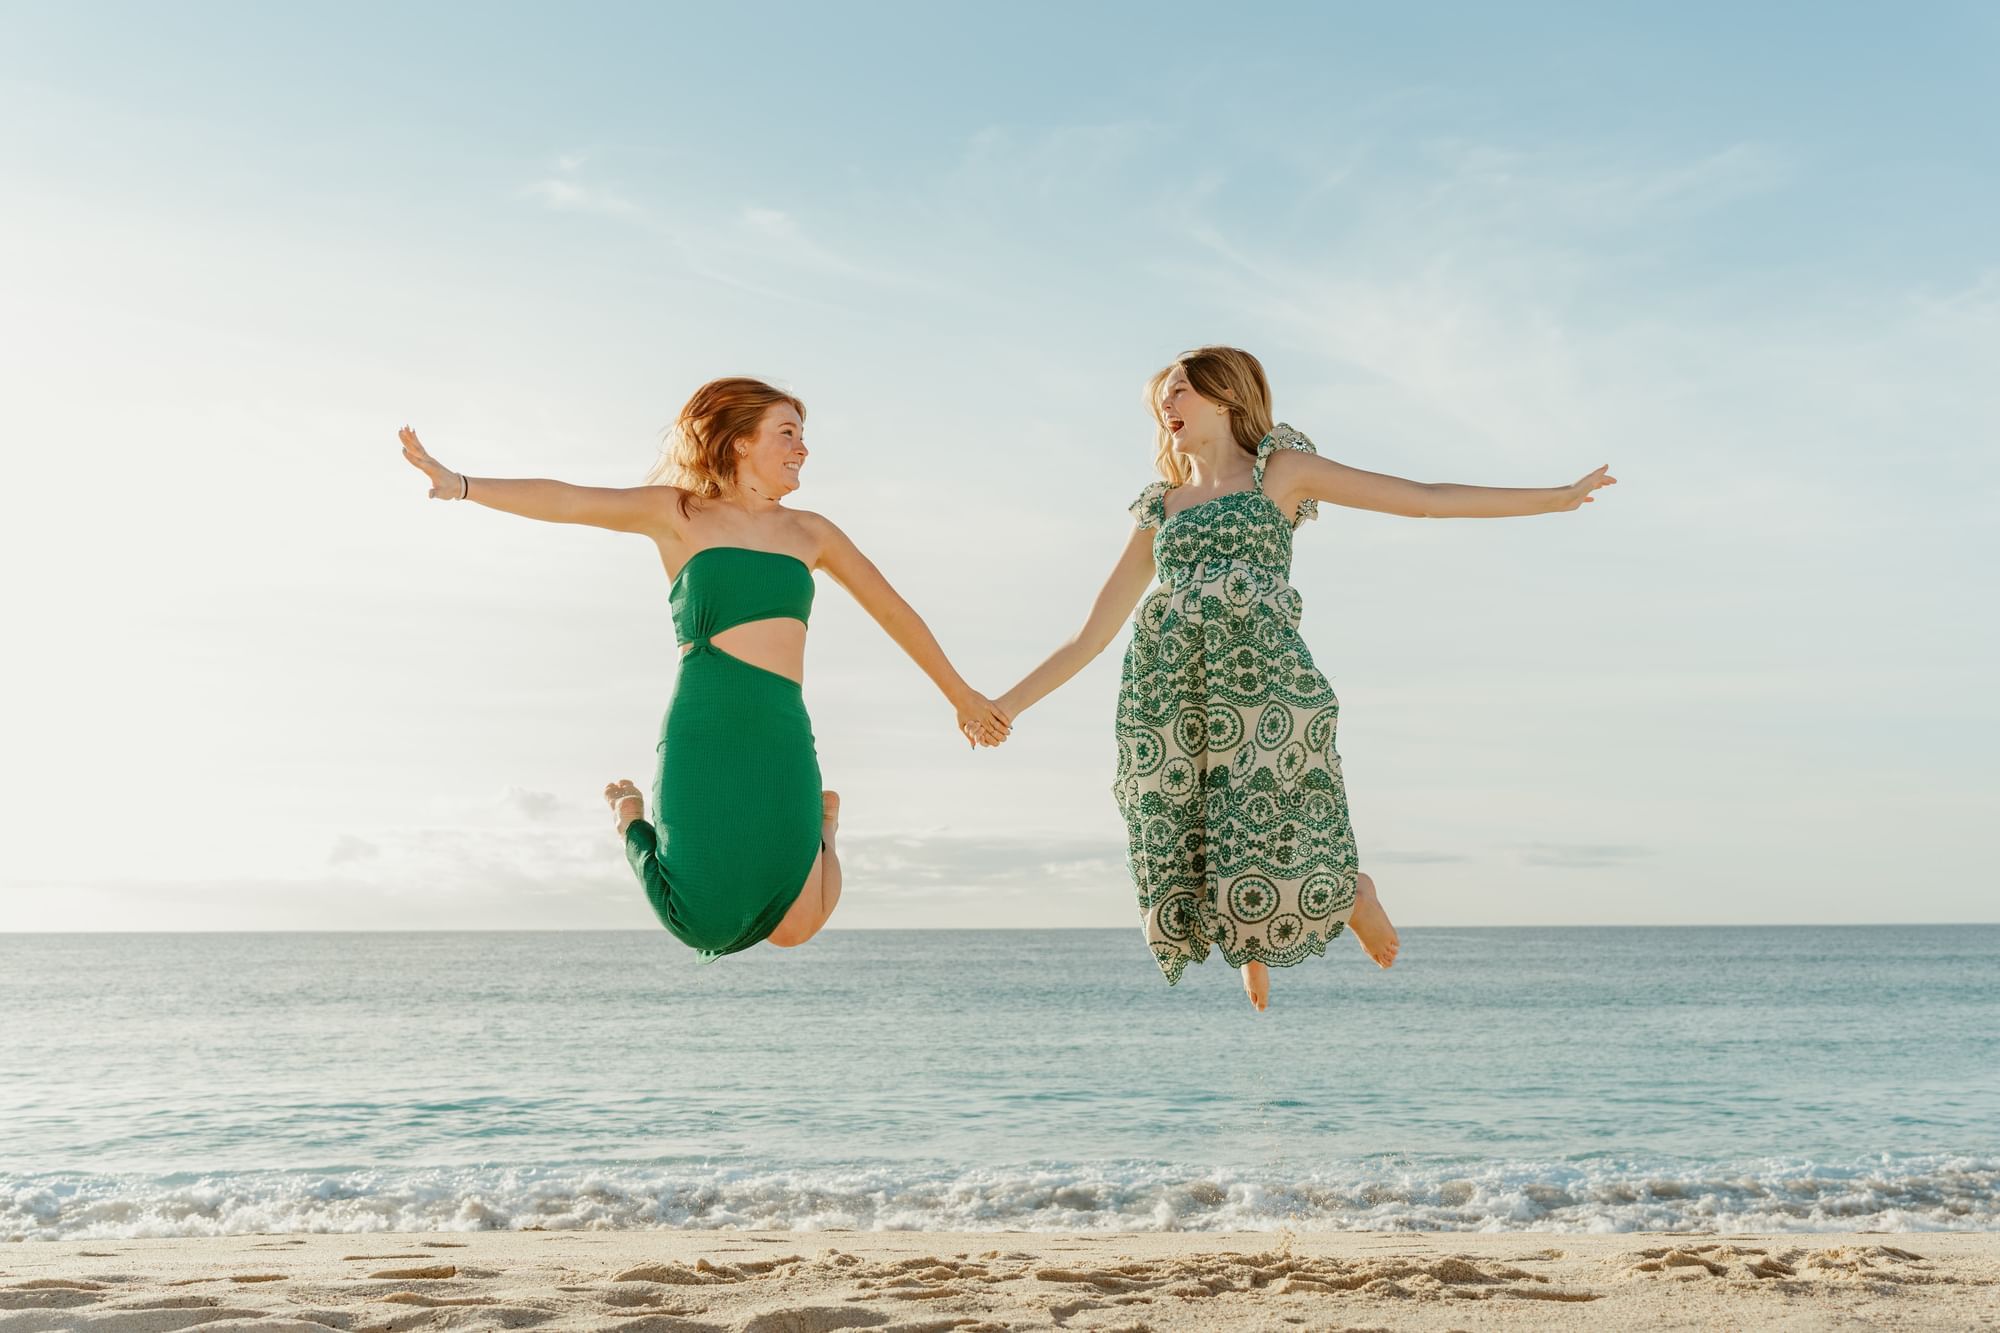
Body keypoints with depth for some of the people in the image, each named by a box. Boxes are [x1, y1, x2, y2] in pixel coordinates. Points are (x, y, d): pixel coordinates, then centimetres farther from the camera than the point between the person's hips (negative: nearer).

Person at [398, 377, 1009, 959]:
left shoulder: (809, 532, 18)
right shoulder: (678, 514, 6)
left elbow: (894, 612, 27)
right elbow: (565, 501, -6)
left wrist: (962, 695, 33)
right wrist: (460, 484, -21)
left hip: (783, 741, 3)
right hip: (702, 738, -3)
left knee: (792, 929, -4)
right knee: (705, 922, -6)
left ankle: (822, 822, 30)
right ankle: (632, 816, 24)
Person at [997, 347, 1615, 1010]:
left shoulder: (1279, 470, 14)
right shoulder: (1159, 509, 22)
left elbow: (1424, 498, 11)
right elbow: (1091, 635, 23)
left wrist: (1554, 497, 7)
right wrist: (1006, 705, 19)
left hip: (1262, 682, -4)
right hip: (1166, 698, 4)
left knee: (1272, 869, -12)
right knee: (1185, 874, -2)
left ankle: (1353, 895, 23)